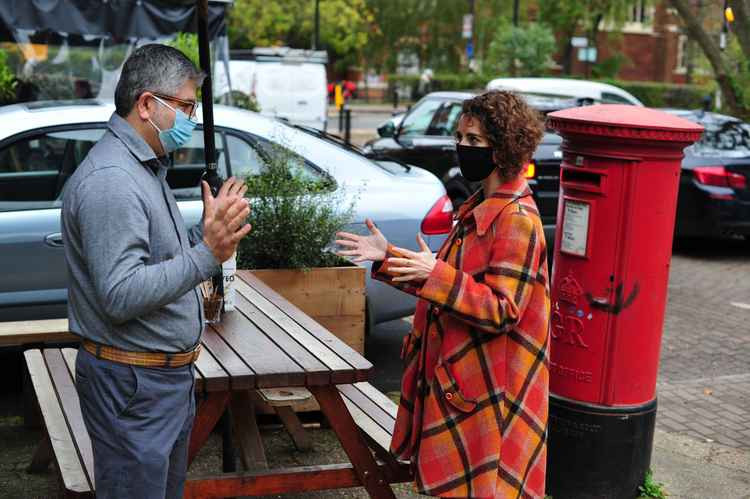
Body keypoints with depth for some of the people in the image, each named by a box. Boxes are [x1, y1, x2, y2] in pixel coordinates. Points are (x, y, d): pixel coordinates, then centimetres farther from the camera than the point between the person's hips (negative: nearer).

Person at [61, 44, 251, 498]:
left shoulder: (147, 168, 12)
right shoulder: (110, 180, -22)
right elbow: (121, 295, -28)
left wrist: (208, 234, 3)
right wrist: (207, 254, -29)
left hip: (170, 374, 10)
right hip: (133, 384, -10)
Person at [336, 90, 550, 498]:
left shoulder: (518, 221, -19)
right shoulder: (478, 208, 11)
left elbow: (501, 312, -24)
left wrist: (435, 274, -33)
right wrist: (387, 257, 8)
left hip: (487, 387, -9)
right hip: (453, 377, 9)